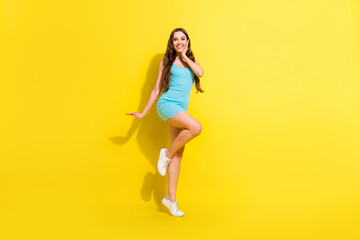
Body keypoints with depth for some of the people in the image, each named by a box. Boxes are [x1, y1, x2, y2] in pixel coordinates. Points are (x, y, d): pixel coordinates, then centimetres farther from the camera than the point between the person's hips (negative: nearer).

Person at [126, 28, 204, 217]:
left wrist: (184, 56, 3)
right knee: (196, 128, -29)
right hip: (167, 105, -4)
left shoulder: (192, 61, 18)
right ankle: (167, 153, -6)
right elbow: (157, 89, 10)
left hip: (181, 109, 4)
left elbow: (200, 72, -7)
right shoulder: (166, 62, 9)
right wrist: (143, 113, 8)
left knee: (178, 155, 0)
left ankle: (171, 198, 7)